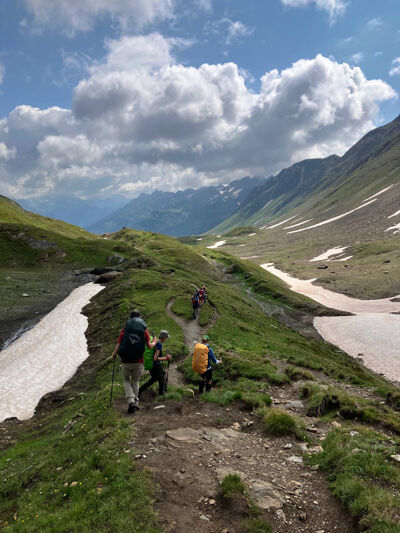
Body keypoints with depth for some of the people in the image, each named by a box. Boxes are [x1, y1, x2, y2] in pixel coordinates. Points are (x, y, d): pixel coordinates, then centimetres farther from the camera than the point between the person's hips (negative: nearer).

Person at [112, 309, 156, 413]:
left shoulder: (125, 329, -2)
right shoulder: (144, 329, 0)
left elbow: (118, 345, -4)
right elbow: (149, 345, -3)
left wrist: (114, 354, 15)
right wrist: (155, 342, 20)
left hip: (126, 361, -1)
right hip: (138, 362, 1)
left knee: (126, 380, 18)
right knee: (135, 382, 20)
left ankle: (131, 401, 1)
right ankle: (136, 402, 22)